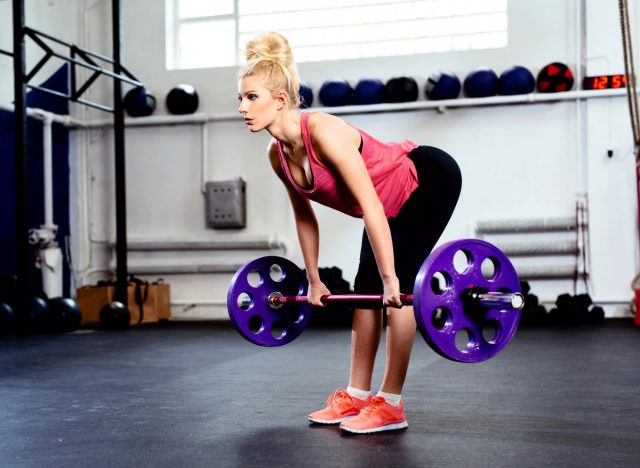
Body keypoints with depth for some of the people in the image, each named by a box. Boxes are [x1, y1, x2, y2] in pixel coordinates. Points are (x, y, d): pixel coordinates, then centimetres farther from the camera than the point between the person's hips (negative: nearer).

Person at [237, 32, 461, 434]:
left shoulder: (323, 131, -33)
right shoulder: (277, 155, -9)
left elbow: (369, 204, -34)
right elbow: (304, 216, 5)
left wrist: (391, 277, -34)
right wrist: (313, 280, 9)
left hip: (430, 180, -8)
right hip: (393, 201, 8)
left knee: (395, 287, -14)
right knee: (367, 287, 5)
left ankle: (391, 405, -5)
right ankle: (356, 396, 13)